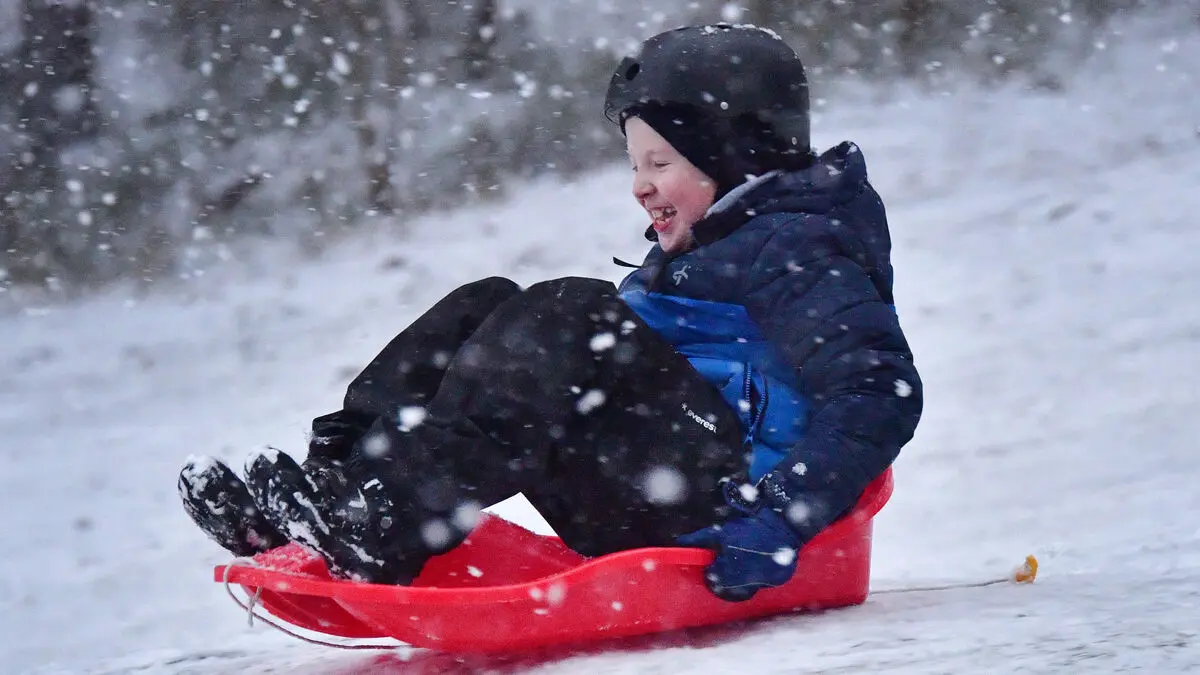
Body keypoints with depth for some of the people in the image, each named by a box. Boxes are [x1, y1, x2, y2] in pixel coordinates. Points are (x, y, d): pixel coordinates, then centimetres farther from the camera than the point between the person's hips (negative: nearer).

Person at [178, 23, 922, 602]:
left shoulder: (797, 250, -6)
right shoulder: (701, 251, 25)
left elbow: (881, 390, -19)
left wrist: (783, 522, -30)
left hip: (722, 498, -10)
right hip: (649, 511, 10)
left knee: (572, 319, -26)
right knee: (485, 310, 3)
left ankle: (383, 530, -36)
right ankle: (337, 482, -17)